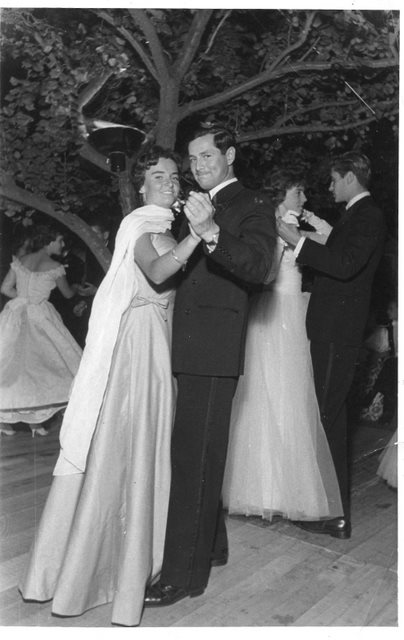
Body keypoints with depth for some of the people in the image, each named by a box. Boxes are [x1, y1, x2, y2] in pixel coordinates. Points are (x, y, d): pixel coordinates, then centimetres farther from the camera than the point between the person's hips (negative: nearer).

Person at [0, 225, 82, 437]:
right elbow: (67, 294, 7)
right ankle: (35, 418, 5)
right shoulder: (54, 267, -6)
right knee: (38, 363, 5)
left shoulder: (20, 260, 6)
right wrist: (75, 288, 29)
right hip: (40, 317, -5)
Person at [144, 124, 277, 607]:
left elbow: (258, 267, -20)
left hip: (213, 349, -8)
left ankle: (184, 573, 6)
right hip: (189, 349, 8)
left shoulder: (253, 206, -1)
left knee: (195, 456, -6)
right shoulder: (199, 206, 22)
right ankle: (211, 545, 33)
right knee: (196, 453, 16)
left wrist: (210, 233, -33)